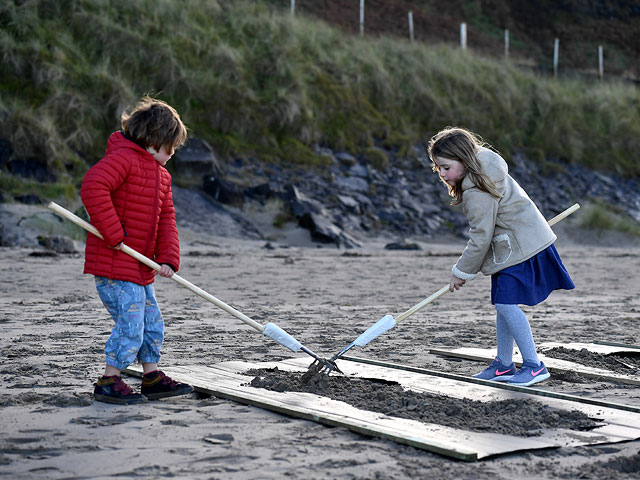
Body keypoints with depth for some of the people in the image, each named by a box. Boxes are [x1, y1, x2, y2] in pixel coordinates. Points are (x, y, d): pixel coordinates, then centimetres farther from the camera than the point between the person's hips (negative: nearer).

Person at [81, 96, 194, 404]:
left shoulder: (161, 175, 16)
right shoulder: (124, 158, -15)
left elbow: (166, 219, 13)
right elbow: (92, 187, -31)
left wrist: (167, 259, -2)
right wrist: (114, 234, -27)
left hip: (139, 266, 10)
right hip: (112, 264, -10)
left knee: (152, 323, 14)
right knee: (131, 324, -9)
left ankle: (153, 379, 26)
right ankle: (108, 384, 3)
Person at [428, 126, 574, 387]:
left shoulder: (478, 193, -25)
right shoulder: (485, 166, 5)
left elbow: (480, 238, -21)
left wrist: (461, 272, -10)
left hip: (520, 247, -11)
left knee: (506, 303, -16)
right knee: (502, 303, 12)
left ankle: (534, 365, -10)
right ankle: (504, 364, 20)